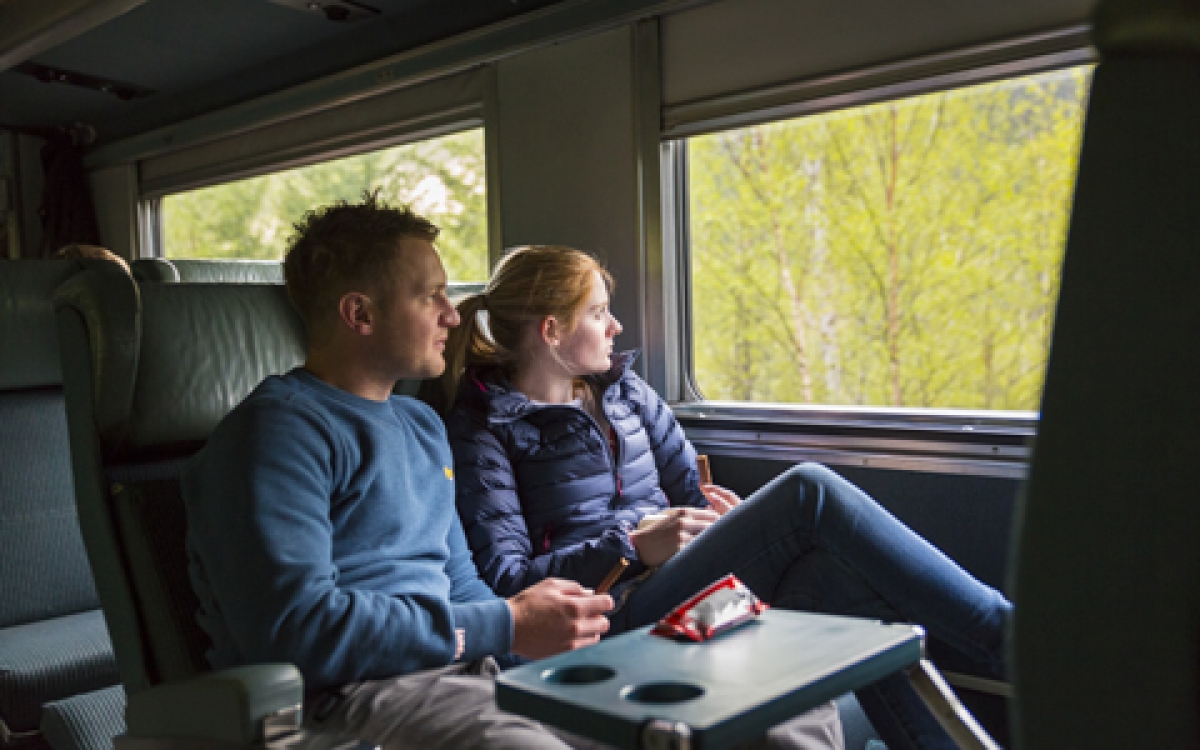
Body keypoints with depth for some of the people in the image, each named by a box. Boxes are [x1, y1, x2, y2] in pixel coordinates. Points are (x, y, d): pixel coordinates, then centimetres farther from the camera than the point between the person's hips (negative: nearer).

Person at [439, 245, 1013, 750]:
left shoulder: (622, 388, 17)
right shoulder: (481, 426, -1)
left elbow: (693, 489, 16)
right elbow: (506, 577, -9)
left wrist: (730, 517, -7)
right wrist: (631, 547, -17)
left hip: (689, 575, 6)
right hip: (620, 614, -6)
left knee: (850, 576, -26)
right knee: (809, 491, -23)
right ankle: (1007, 635, -15)